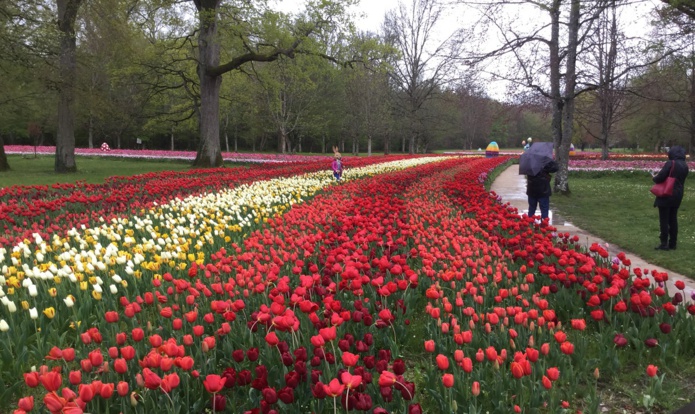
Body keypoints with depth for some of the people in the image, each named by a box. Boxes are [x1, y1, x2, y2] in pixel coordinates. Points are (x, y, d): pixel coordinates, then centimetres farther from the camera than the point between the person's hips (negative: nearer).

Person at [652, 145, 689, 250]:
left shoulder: (670, 163, -16)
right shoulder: (685, 166, 7)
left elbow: (660, 177, -19)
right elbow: (680, 180, 16)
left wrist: (654, 178, 3)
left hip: (667, 195, -7)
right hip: (677, 196, 7)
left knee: (664, 220, 0)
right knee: (673, 219, 13)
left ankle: (664, 243, 1)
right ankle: (672, 244, 17)